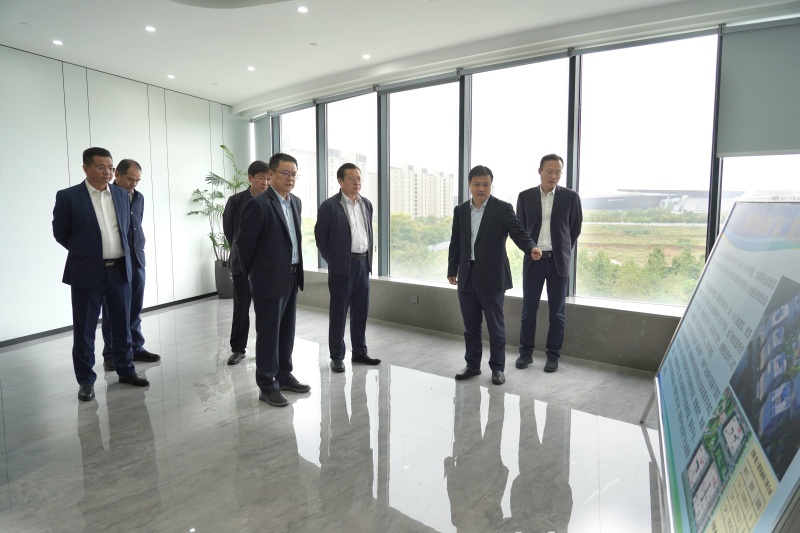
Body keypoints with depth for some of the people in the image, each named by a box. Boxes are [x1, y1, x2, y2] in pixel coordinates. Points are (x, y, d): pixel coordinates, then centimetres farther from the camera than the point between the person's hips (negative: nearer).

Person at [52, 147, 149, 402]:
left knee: (122, 324, 12)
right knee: (84, 329, 6)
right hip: (87, 272, -4)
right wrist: (84, 252, 11)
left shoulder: (121, 195, 6)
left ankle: (126, 370, 27)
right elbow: (60, 233, 2)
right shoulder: (68, 196, -7)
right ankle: (86, 380, 19)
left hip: (120, 269, 4)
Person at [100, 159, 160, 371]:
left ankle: (136, 348, 21)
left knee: (135, 309, 11)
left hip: (137, 260, 5)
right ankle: (111, 354, 13)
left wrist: (140, 248, 13)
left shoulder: (139, 197, 11)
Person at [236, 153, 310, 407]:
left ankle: (284, 375, 30)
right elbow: (244, 242, -10)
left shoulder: (296, 202, 9)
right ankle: (267, 386, 15)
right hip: (269, 279, -7)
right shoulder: (259, 205, -16)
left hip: (292, 277, 7)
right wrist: (252, 272, 1)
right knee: (268, 333, 3)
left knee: (287, 331, 16)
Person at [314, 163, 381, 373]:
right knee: (338, 312, 3)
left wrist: (368, 258, 13)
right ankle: (337, 356, 13)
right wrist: (332, 260, -1)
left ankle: (359, 352, 23)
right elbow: (320, 236, -5)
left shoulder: (366, 204, 10)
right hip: (342, 266, -5)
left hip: (363, 263, 6)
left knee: (361, 311, 11)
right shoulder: (329, 206, -9)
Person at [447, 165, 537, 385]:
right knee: (470, 325, 12)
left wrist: (532, 248, -35)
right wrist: (452, 270, 14)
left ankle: (497, 368, 19)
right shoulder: (460, 210, 8)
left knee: (495, 326, 5)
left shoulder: (503, 209, -5)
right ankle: (472, 365, 26)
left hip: (491, 276, -4)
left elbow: (518, 233, -15)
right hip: (467, 276, 4)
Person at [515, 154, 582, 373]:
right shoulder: (525, 196, 2)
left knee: (557, 311, 5)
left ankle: (553, 355, 17)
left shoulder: (571, 197, -1)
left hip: (558, 261, -1)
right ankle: (526, 352, 18)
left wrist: (562, 251, 11)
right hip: (533, 259, 1)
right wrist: (529, 248, 9)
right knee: (528, 309, 5)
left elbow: (575, 228, 8)